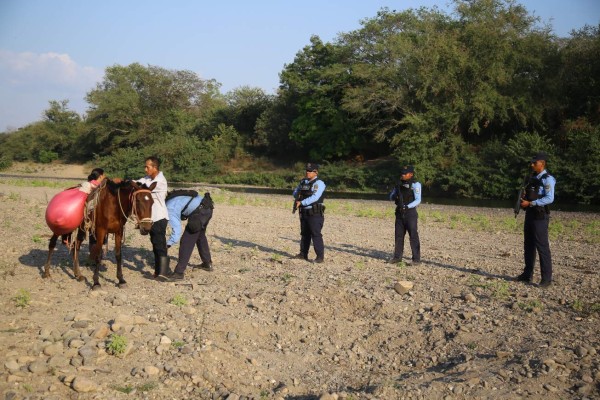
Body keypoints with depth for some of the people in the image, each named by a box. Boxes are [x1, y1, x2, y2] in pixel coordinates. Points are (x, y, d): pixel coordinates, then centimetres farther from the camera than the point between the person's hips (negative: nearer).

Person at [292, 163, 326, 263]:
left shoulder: (319, 183, -11)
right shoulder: (303, 182, 13)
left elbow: (314, 197, -23)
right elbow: (295, 192, 19)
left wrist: (301, 202, -24)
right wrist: (298, 196, -5)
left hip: (315, 214, -8)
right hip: (304, 213, 8)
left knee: (316, 234, -8)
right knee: (304, 234, 14)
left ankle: (320, 256, -5)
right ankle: (303, 254, 23)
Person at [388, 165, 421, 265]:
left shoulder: (415, 185, -8)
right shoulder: (399, 184, 11)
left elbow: (418, 200, -15)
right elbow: (391, 197, 14)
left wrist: (407, 206, -27)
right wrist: (395, 196, -10)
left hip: (410, 213, -6)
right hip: (399, 213, 6)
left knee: (413, 236, -3)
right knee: (398, 235, 9)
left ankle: (416, 258, 2)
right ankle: (397, 257, 17)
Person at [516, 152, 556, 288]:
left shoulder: (548, 179, -12)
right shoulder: (533, 177, 14)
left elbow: (549, 199, -21)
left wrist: (530, 203, -21)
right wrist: (523, 197, 2)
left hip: (540, 216, -9)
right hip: (530, 215, 9)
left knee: (542, 247, -6)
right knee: (528, 245, 13)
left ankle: (547, 278, 0)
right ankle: (528, 274, 23)